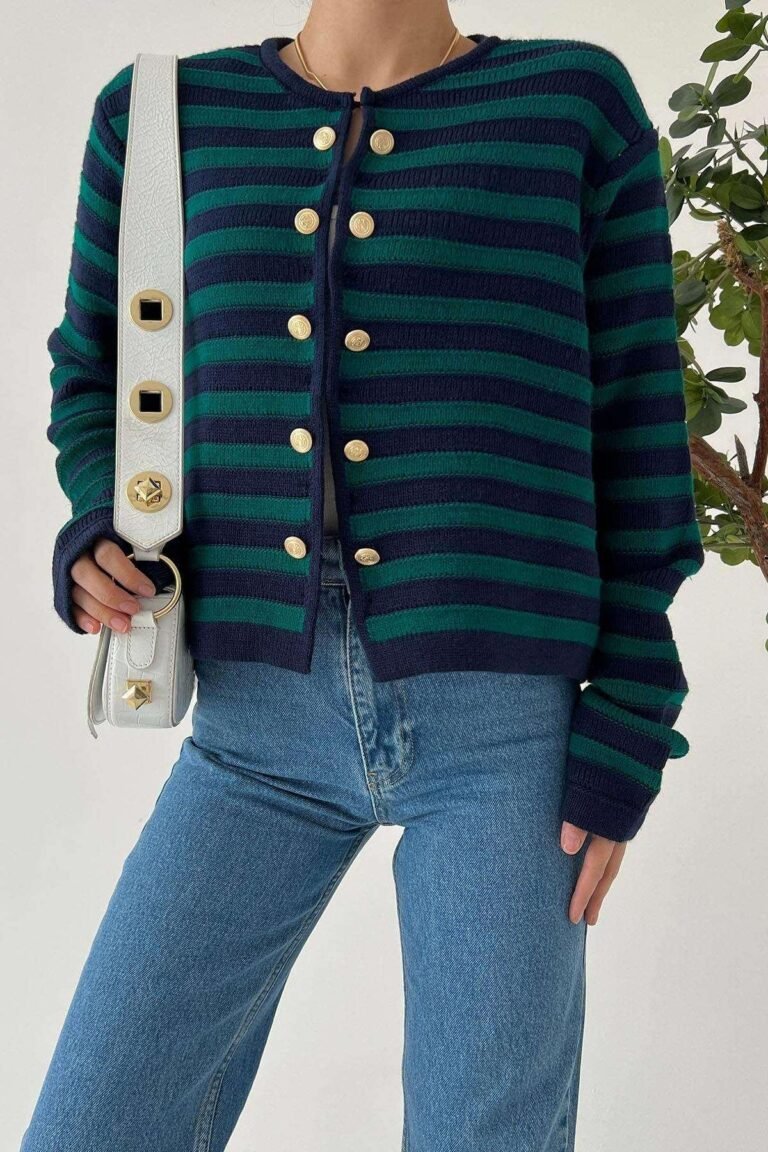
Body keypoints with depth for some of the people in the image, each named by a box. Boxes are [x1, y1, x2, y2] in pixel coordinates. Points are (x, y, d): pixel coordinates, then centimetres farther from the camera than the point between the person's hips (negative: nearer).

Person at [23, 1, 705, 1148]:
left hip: (501, 724, -2)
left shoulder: (577, 105, 3)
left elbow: (636, 420, 3)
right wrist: (100, 540, -4)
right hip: (264, 726, 3)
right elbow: (94, 381, 18)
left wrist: (627, 734, -4)